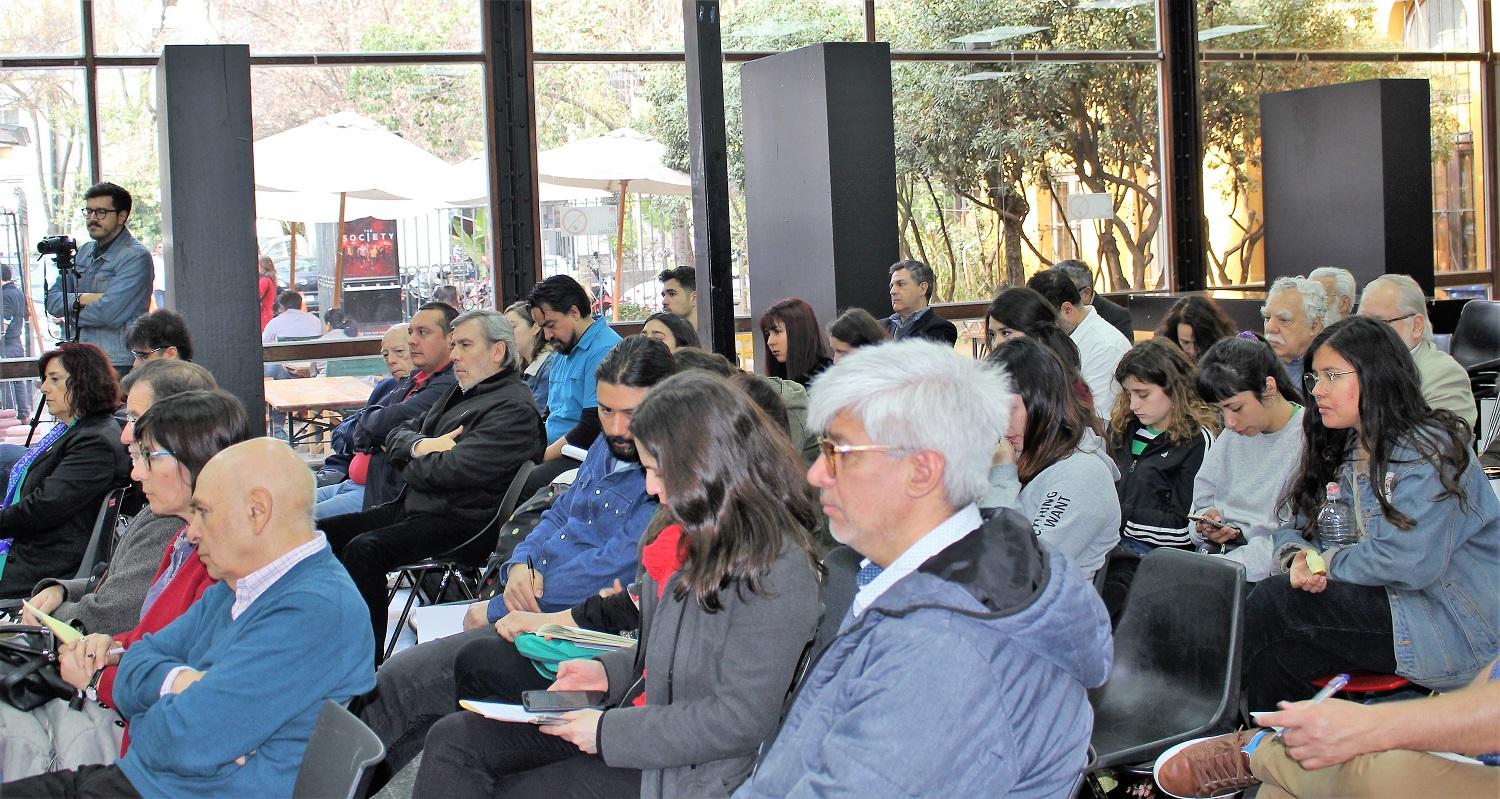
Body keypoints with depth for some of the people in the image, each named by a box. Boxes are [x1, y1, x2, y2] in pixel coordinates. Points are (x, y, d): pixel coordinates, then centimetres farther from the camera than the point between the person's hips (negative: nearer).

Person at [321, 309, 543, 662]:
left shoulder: (514, 410, -12)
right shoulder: (462, 392, 21)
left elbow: (451, 470, -21)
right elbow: (396, 434, 20)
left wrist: (411, 464, 0)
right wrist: (421, 445, -5)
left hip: (460, 524, -10)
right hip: (412, 507, 10)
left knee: (364, 549, -31)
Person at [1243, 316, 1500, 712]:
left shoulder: (1428, 449, -15)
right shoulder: (1349, 449, 13)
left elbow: (1409, 562, -26)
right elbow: (1297, 526, 14)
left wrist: (1327, 562, -12)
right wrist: (1297, 556, -11)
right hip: (1387, 603, 8)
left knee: (1272, 602, -20)